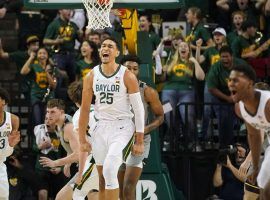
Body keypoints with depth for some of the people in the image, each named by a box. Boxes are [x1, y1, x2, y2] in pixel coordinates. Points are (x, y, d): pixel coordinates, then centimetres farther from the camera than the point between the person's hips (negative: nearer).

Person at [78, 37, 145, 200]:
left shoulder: (127, 76, -10)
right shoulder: (91, 76, 2)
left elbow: (139, 109, -8)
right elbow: (85, 109, 7)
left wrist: (139, 141, -11)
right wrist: (82, 139, 5)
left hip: (122, 127, -5)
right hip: (101, 127, 5)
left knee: (109, 171, -22)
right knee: (102, 177, 9)